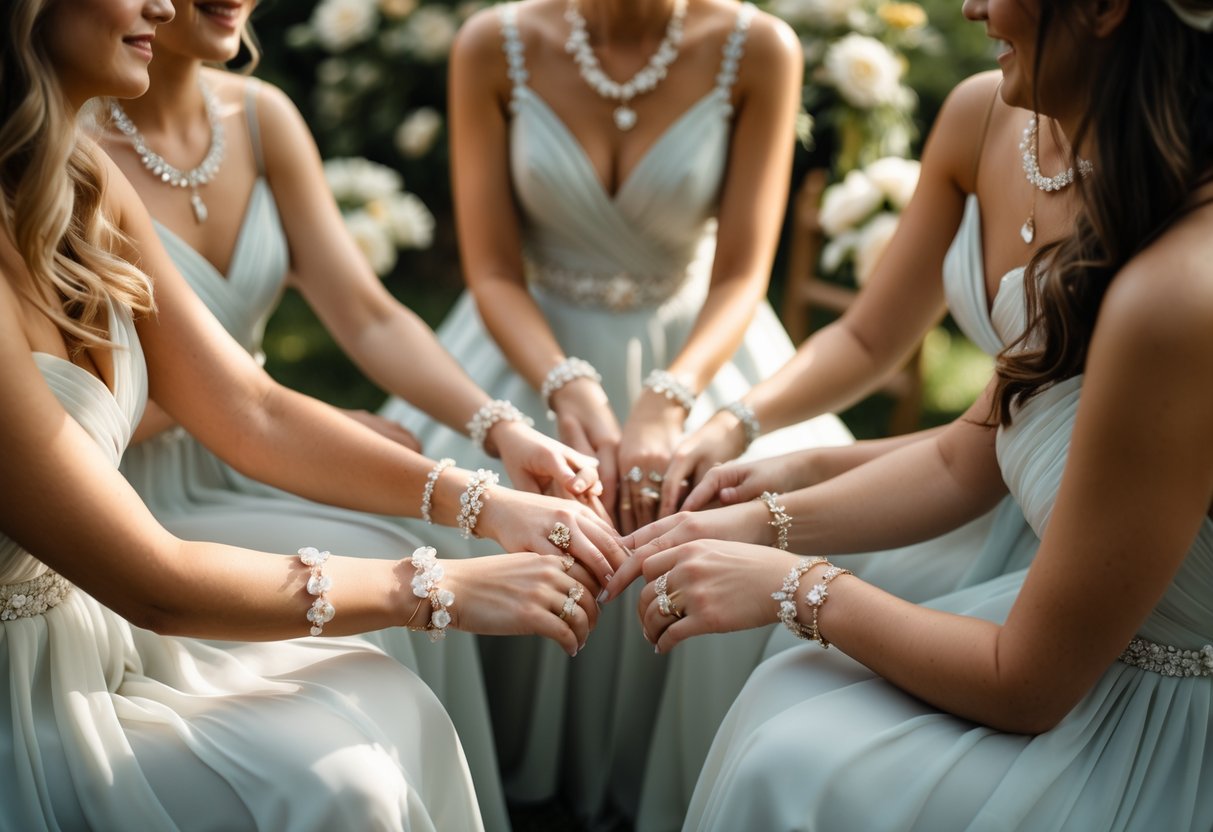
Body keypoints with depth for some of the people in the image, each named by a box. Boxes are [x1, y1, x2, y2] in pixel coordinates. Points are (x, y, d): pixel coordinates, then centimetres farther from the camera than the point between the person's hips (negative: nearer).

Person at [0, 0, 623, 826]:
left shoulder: (82, 182, -2)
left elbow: (255, 412, 2)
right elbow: (155, 582, -24)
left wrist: (480, 501, -6)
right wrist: (440, 586, -17)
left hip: (93, 629, 7)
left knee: (393, 710, -6)